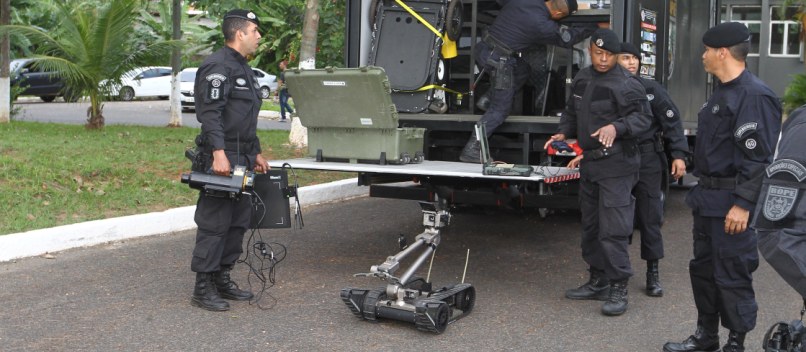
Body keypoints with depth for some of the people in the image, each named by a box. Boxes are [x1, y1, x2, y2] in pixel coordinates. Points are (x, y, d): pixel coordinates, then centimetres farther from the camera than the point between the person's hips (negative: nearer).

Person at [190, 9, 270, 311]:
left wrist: (256, 153, 25)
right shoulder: (217, 66, -11)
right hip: (221, 159, -10)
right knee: (214, 224, -7)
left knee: (238, 222, 13)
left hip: (242, 161, 10)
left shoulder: (243, 69, 22)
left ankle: (222, 280, 23)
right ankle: (203, 288, 0)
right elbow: (210, 113, -21)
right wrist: (219, 152, -30)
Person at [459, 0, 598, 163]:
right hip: (498, 60, -8)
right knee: (500, 109, 2)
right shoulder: (543, 26, -15)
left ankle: (488, 100, 23)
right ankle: (471, 150, 0)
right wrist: (595, 26, 14)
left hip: (483, 47, 8)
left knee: (522, 70, 28)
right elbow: (568, 38, 1)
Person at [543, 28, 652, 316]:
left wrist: (617, 127, -29)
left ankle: (618, 288, -2)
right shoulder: (582, 79, 12)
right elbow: (571, 112, 23)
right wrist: (564, 133, 8)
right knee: (590, 225, 15)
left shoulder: (626, 84, -12)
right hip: (589, 162, 8)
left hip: (616, 165, -8)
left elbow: (642, 118, -14)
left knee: (613, 228, -10)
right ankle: (598, 281, 27)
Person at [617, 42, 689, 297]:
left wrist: (678, 155, -7)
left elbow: (672, 121, 0)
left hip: (648, 160, -1)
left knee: (649, 217, 0)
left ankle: (653, 273, 9)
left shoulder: (651, 89, 0)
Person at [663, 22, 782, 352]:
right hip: (709, 198, 10)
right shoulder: (721, 92, 15)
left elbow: (758, 156, -21)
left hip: (732, 203, -10)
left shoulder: (755, 95, -17)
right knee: (703, 268, 16)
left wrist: (743, 204, -23)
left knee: (732, 275, 0)